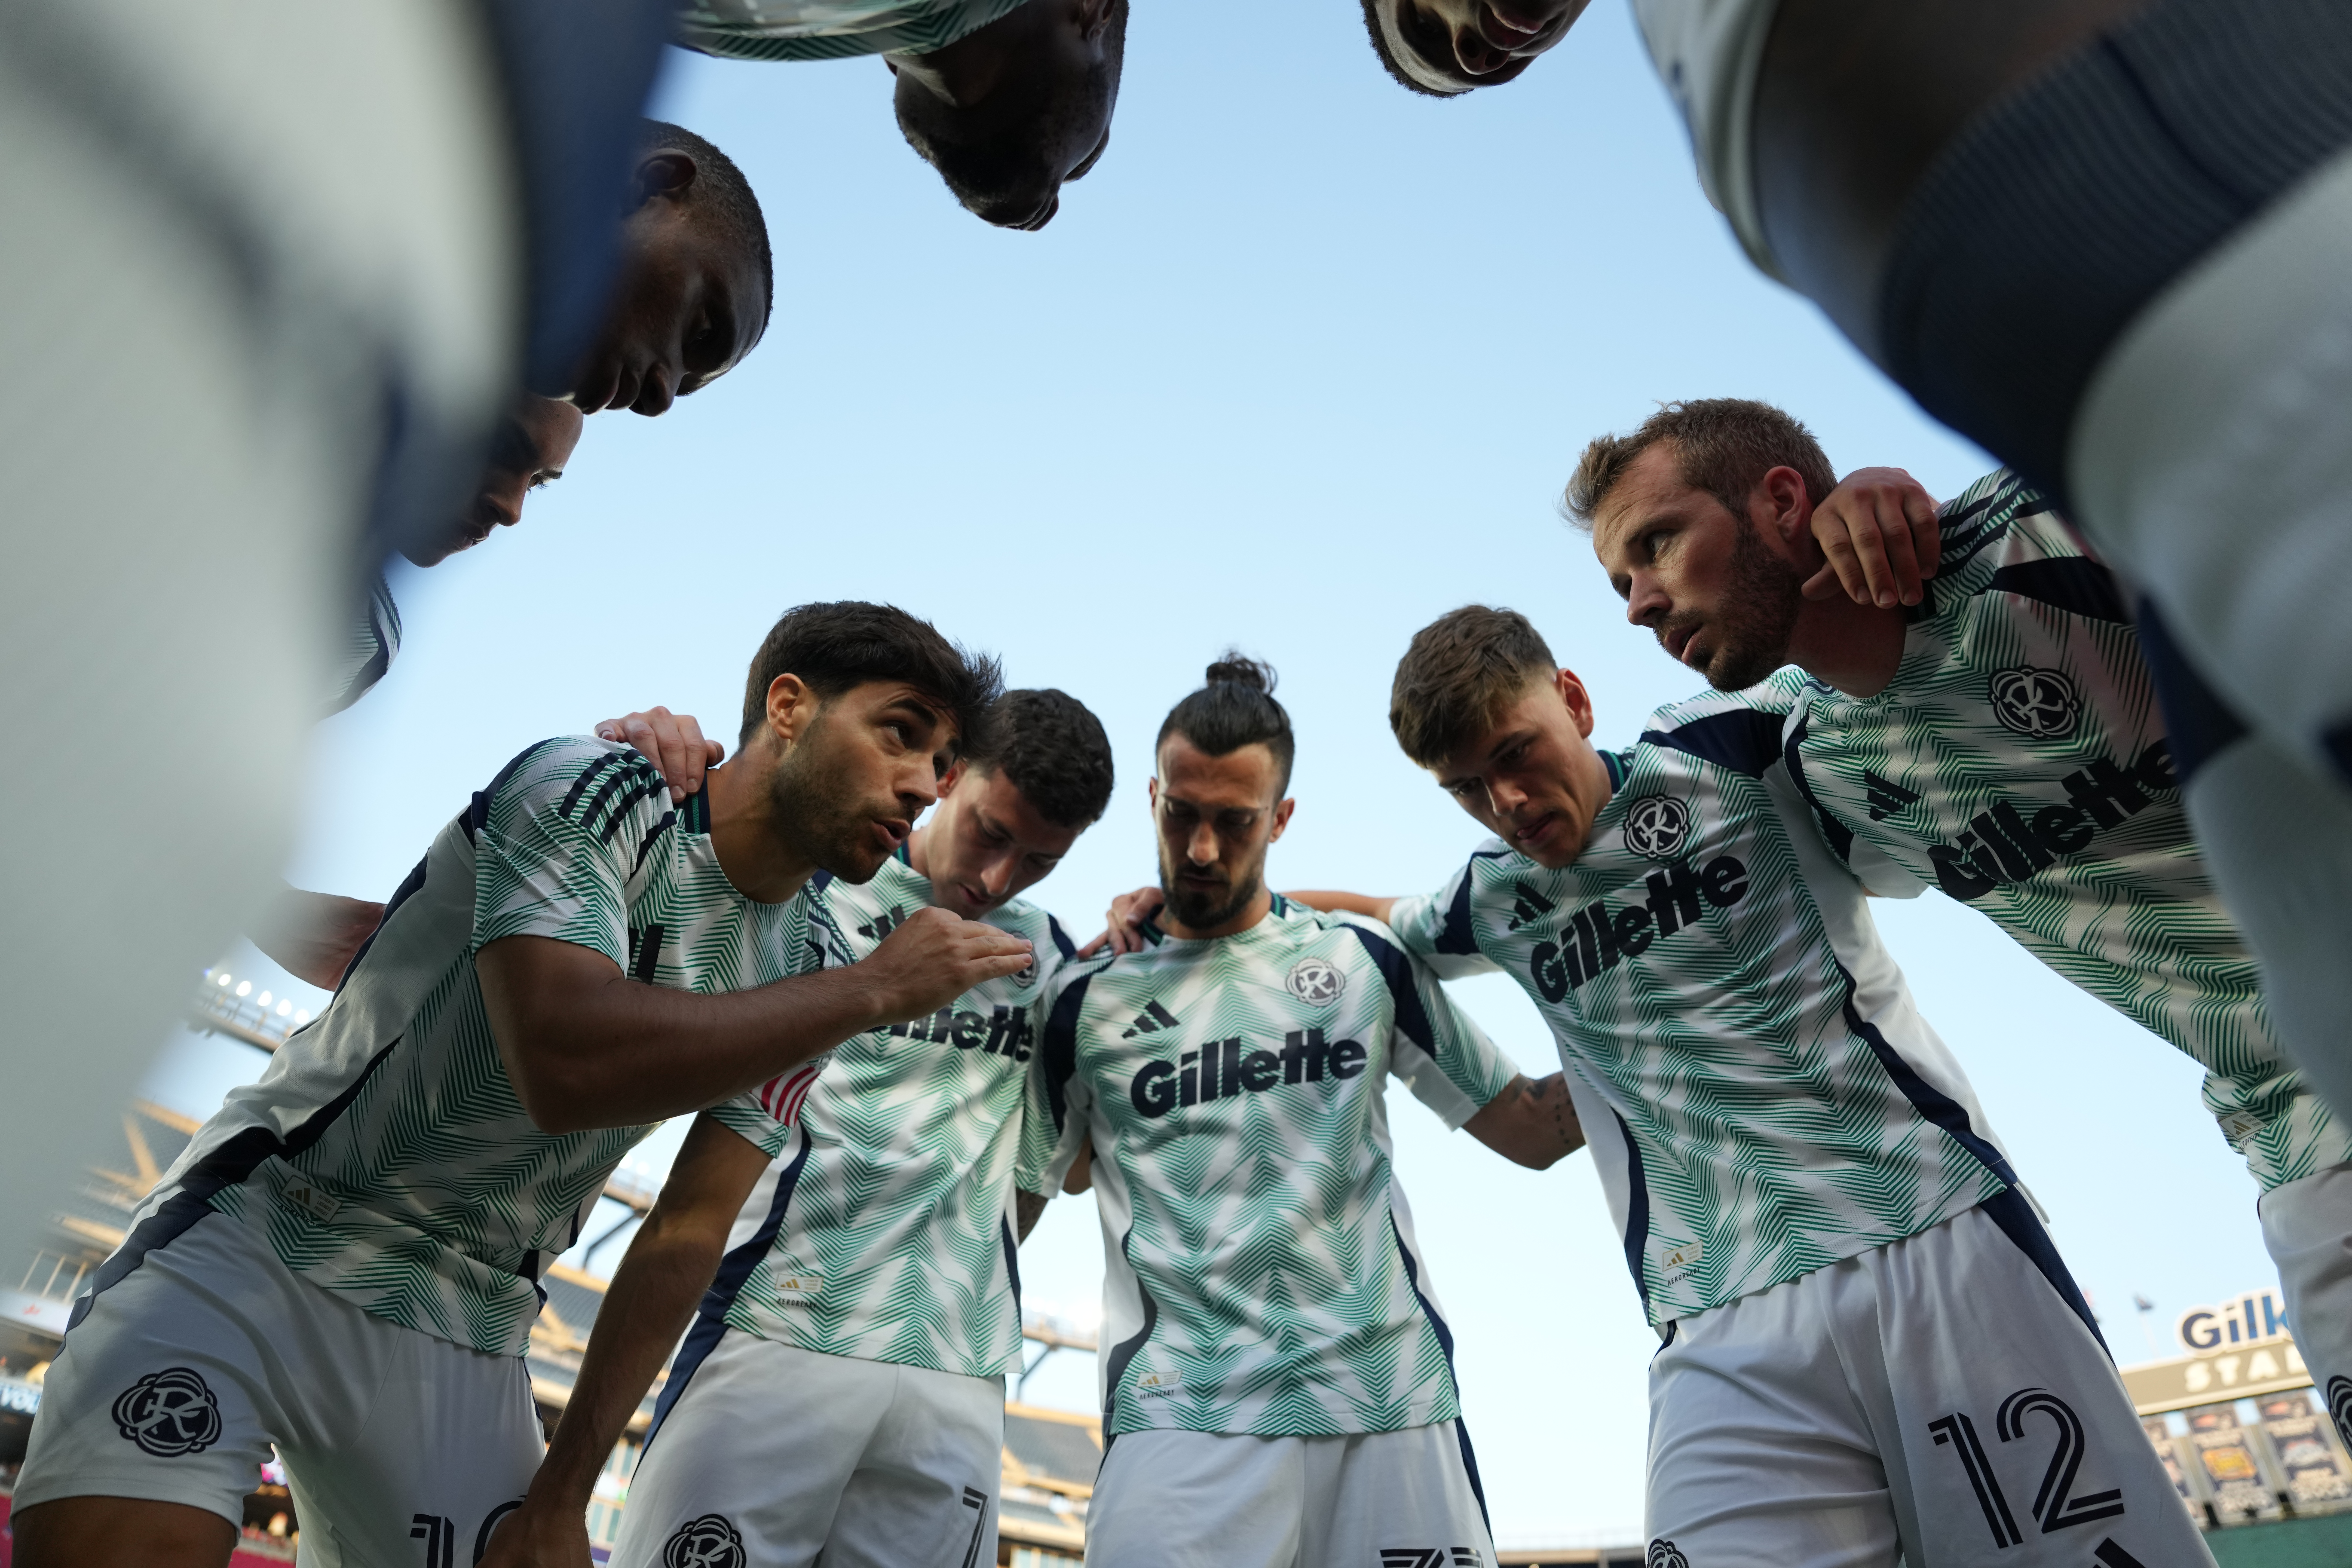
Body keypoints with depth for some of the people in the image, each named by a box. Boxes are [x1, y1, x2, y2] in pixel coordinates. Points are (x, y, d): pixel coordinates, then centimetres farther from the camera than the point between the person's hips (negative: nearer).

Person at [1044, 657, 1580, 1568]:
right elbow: (1012, 1202, 13)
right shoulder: (1088, 1002, 6)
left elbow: (1532, 1130, 11)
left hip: (1391, 1393, 2)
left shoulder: (1364, 961, 8)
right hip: (1186, 1410, -1)